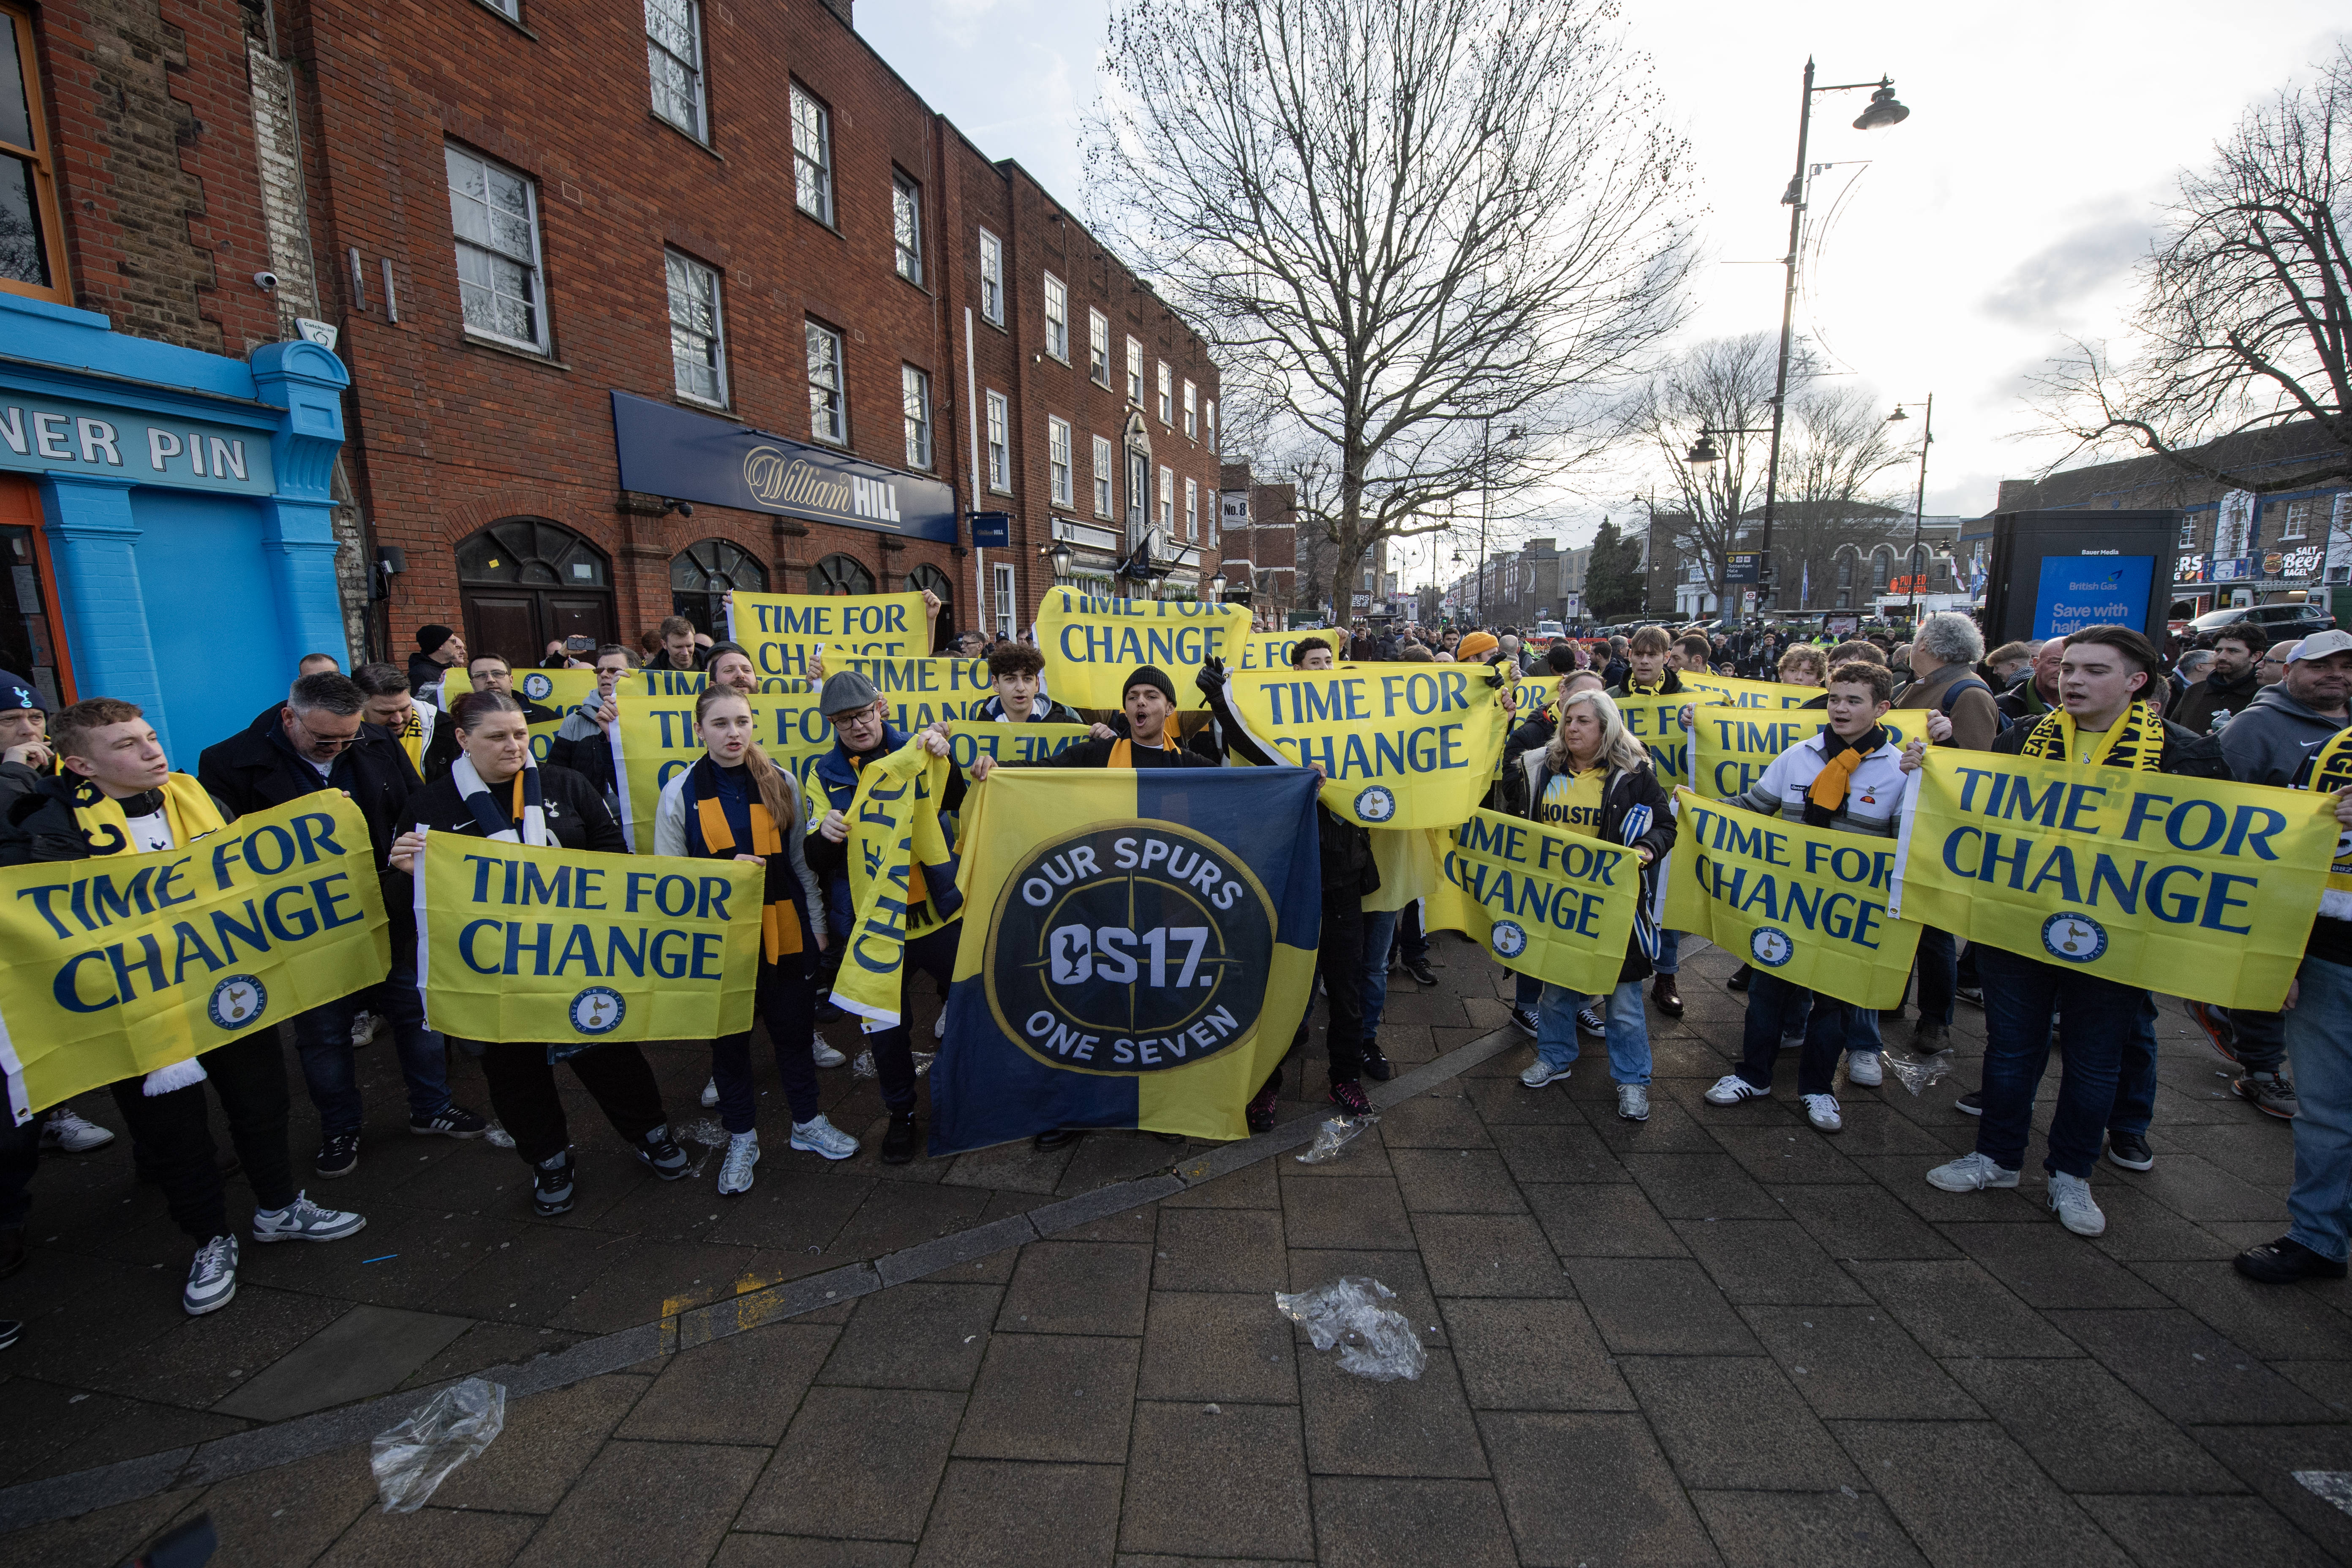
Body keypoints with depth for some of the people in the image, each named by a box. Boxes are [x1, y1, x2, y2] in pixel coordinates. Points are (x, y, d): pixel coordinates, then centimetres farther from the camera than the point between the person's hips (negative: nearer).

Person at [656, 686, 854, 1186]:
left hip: (785, 931, 1)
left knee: (795, 1029, 13)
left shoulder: (782, 784, 1)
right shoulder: (679, 793, -4)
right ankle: (741, 1138, 32)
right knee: (730, 1039, 12)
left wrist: (816, 921, 8)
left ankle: (807, 1123, 33)